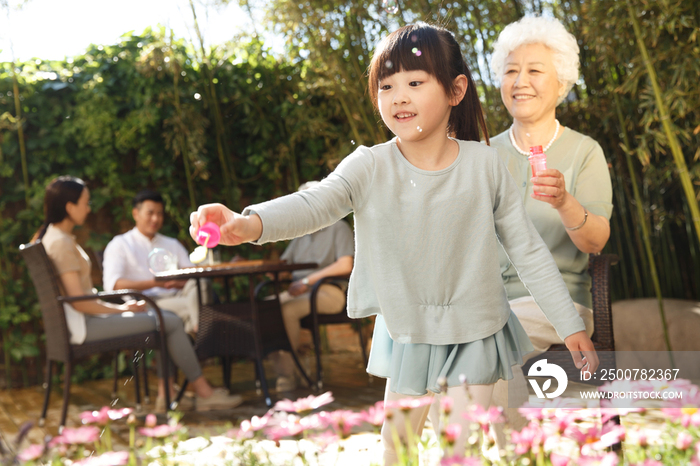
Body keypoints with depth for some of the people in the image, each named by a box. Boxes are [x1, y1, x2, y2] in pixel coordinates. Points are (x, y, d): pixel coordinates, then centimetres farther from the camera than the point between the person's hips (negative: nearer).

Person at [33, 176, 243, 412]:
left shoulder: (52, 236, 15)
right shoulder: (61, 243, -18)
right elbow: (79, 301, -22)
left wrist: (120, 306, 7)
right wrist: (121, 309, -10)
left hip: (85, 318, 11)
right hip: (83, 325, -11)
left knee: (166, 315, 12)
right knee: (172, 322, -11)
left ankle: (166, 392, 4)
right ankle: (204, 393, 1)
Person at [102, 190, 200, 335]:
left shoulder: (173, 245, 30)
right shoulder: (120, 245, 13)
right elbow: (113, 285, -5)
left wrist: (178, 283, -9)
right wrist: (155, 283, -14)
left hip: (177, 297, 4)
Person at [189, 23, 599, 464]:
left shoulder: (484, 164, -12)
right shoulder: (370, 167, -14)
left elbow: (529, 250, -5)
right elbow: (314, 203, -31)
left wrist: (571, 325, -3)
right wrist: (250, 223, -52)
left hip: (475, 333, -1)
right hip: (407, 332, 2)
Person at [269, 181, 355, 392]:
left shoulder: (339, 228, 4)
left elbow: (345, 266, -11)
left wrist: (307, 281, -14)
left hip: (327, 291, -6)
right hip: (298, 291, 7)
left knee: (287, 310, -32)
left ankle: (287, 373, -24)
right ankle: (281, 372, -25)